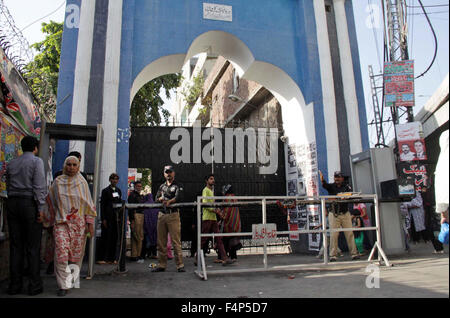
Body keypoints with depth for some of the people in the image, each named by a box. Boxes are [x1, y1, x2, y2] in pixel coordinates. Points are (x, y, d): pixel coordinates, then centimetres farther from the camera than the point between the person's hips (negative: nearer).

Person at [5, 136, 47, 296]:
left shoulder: (11, 163, 16)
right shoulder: (37, 161, -3)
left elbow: (8, 186, 15)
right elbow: (39, 186, -12)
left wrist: (12, 201, 17)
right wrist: (40, 208, -11)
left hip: (12, 203, 6)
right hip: (30, 203, -5)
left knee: (15, 245, 8)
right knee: (33, 246, -1)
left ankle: (15, 285, 12)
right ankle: (34, 285, 2)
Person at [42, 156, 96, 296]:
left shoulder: (82, 183, 6)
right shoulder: (57, 182, 7)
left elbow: (88, 205, 6)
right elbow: (50, 202, 15)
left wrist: (90, 224, 0)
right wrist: (49, 223, 14)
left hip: (79, 223, 0)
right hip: (61, 222, 0)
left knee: (76, 254, 4)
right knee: (61, 253, -11)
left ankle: (73, 279, 22)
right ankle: (63, 285, -3)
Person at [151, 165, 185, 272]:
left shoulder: (178, 185, 7)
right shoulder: (162, 186, 22)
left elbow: (179, 197, -10)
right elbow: (157, 198, 12)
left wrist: (169, 201, -20)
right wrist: (161, 198, -8)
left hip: (173, 215, -5)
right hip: (161, 214, 5)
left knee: (176, 241, -8)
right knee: (161, 242, 7)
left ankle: (180, 265, -4)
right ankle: (161, 265, 15)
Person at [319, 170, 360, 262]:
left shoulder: (346, 187, 7)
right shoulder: (331, 186, 4)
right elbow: (325, 185, -18)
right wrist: (322, 181, -41)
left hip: (345, 214, 1)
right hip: (334, 214, -1)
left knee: (350, 234, 4)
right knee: (334, 235, -2)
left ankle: (354, 253, 12)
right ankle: (333, 255, 3)